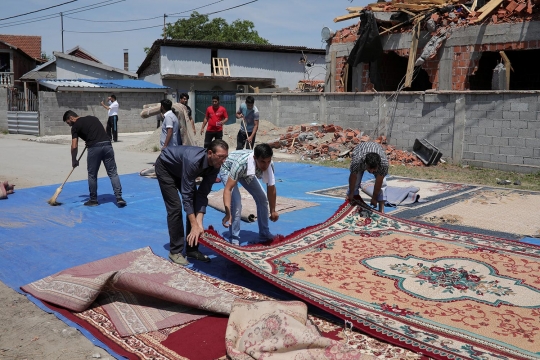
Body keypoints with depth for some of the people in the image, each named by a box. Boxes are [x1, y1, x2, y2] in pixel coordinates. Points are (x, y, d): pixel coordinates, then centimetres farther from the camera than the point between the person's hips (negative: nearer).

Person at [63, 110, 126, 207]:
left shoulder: (76, 126, 8)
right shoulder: (93, 118, 25)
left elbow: (74, 146, 2)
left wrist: (74, 160, 14)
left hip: (94, 147, -4)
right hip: (107, 144, 5)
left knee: (92, 175, 12)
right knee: (113, 173, 7)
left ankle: (93, 200, 21)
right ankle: (119, 198, 0)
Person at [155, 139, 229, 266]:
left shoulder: (215, 167, -23)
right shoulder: (193, 161, -44)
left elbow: (202, 194, -20)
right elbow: (186, 195, -40)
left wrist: (199, 223, -27)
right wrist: (195, 226, -40)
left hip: (181, 169, 7)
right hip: (165, 166, -6)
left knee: (196, 205, -3)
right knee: (175, 207, -15)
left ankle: (192, 249, 6)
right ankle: (175, 251, -2)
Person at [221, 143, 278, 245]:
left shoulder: (268, 165, -31)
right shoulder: (241, 163, -46)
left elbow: (271, 188, -16)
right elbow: (228, 189, -44)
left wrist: (273, 211, -11)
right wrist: (228, 213, -52)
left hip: (247, 173, 5)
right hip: (228, 170, -5)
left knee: (263, 199, 1)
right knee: (236, 203, -22)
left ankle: (264, 234, 18)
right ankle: (234, 239, -7)